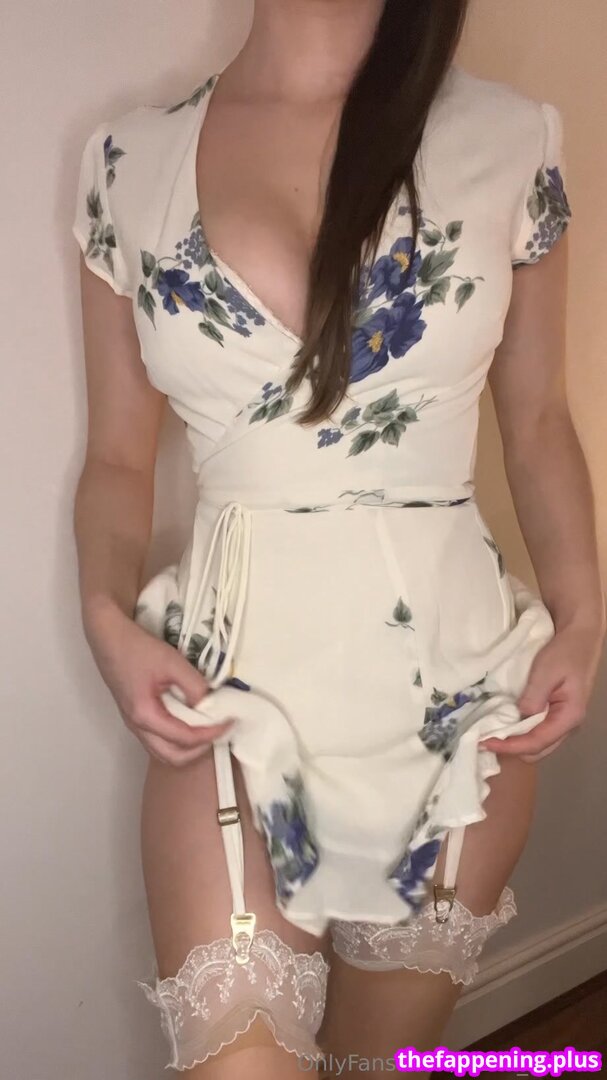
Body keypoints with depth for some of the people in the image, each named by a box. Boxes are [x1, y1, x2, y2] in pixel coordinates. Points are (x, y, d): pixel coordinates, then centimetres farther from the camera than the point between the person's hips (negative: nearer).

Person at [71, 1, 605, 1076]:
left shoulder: (511, 140, 0)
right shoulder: (128, 160, 1)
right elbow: (119, 454, 7)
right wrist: (108, 615, -11)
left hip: (459, 673, 1)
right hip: (231, 673, 0)